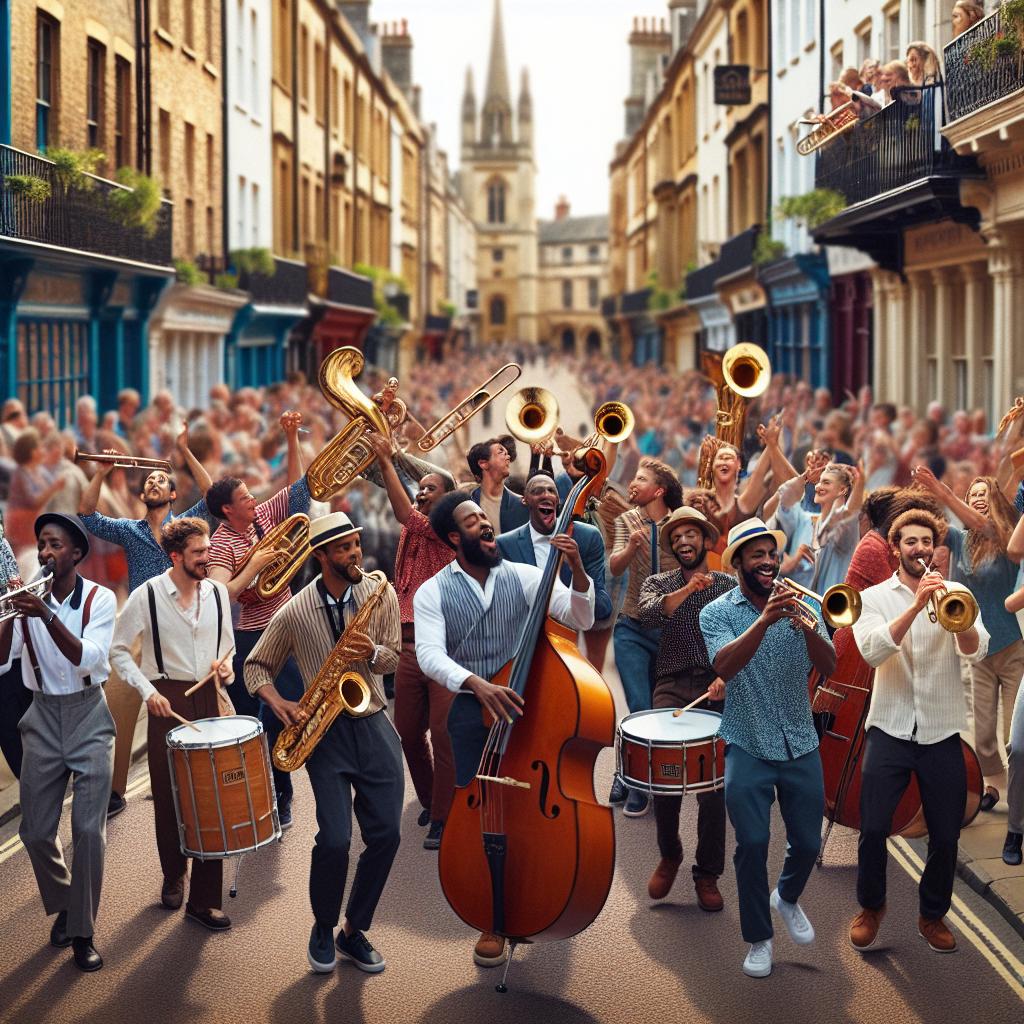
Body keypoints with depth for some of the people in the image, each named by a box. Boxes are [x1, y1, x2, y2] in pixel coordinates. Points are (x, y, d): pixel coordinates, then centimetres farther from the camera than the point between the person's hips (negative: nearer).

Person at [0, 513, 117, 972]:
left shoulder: (99, 599, -7)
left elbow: (89, 659, -22)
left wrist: (46, 615, -33)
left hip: (88, 718, -3)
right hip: (43, 719, 3)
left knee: (89, 830, -8)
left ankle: (82, 932, 3)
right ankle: (63, 905, 30)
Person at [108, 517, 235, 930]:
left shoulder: (217, 592, 5)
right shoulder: (147, 595, -7)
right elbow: (119, 651, -2)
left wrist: (224, 666, -3)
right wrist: (147, 691, -12)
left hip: (207, 697, 3)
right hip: (167, 700, -3)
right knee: (169, 796, 6)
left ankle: (205, 899, 3)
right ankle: (173, 876, 31)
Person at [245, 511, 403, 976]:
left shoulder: (380, 594, 1)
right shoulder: (294, 612, -4)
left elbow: (392, 658, 6)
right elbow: (256, 666, 7)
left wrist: (373, 653, -17)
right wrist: (279, 704, -10)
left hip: (374, 726, 3)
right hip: (325, 731, -2)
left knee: (386, 834, -4)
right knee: (335, 839, -13)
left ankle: (354, 930, 16)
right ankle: (322, 931, 14)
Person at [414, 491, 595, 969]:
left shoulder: (524, 577, 2)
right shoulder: (433, 593, -2)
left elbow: (580, 619, -6)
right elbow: (430, 654, -17)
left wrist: (577, 568, -23)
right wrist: (477, 683, -35)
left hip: (526, 703, 1)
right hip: (473, 713, -1)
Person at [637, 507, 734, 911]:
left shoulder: (729, 587, 11)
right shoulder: (659, 583, 12)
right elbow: (648, 613, -12)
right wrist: (687, 590, -26)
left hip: (716, 689, 0)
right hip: (673, 685, 0)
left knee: (713, 783, -6)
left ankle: (708, 874, 7)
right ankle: (668, 855, 9)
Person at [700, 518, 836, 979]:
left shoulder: (799, 605, 1)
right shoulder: (718, 612, -5)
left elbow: (828, 666, -12)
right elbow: (724, 666, -24)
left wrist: (808, 627, -33)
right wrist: (765, 619, -37)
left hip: (801, 746, 3)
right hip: (749, 749, -3)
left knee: (807, 842, 9)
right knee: (752, 844, -5)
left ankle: (787, 898, 41)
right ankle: (758, 938, 13)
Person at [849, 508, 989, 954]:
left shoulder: (955, 593, 3)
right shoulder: (874, 597, 2)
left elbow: (976, 650, -13)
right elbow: (872, 651, -17)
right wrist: (917, 604, -26)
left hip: (942, 733, 1)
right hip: (890, 729, -1)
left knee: (945, 835, 6)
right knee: (873, 828, -1)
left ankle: (933, 915, 27)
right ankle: (871, 907, 23)